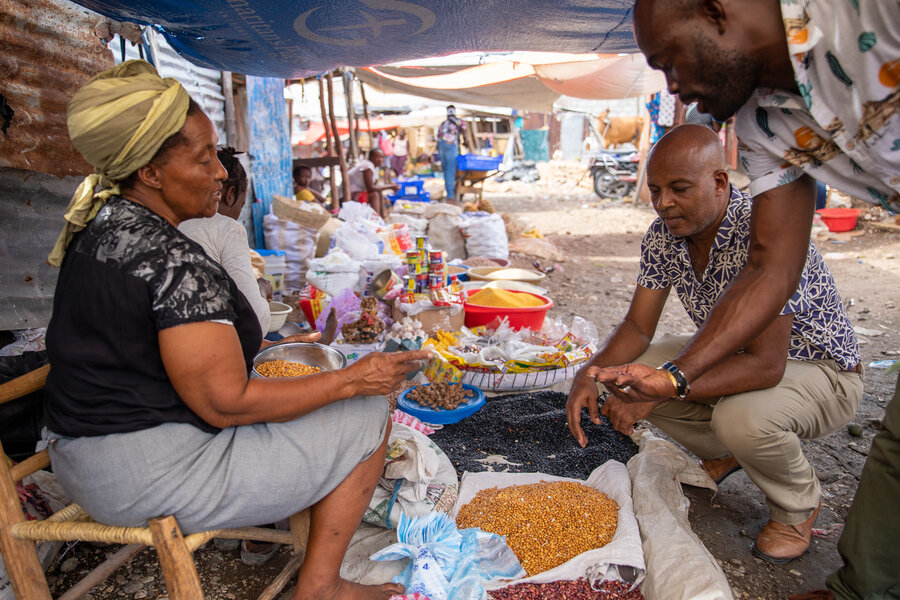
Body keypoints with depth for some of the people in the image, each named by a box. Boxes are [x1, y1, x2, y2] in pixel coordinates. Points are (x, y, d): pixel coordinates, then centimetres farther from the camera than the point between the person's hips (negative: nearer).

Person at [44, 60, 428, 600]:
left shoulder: (97, 227, 4)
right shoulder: (176, 262, -27)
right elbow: (227, 406, -24)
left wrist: (236, 342, 19)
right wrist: (351, 380, -17)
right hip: (152, 478, -10)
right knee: (367, 418, -3)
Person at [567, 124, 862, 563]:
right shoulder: (662, 236, -11)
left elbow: (765, 365, -36)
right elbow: (637, 327, -7)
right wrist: (591, 373, -26)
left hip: (821, 370, -6)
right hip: (734, 355, 7)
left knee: (742, 417, -37)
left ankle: (798, 505, 1)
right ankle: (724, 456, 17)